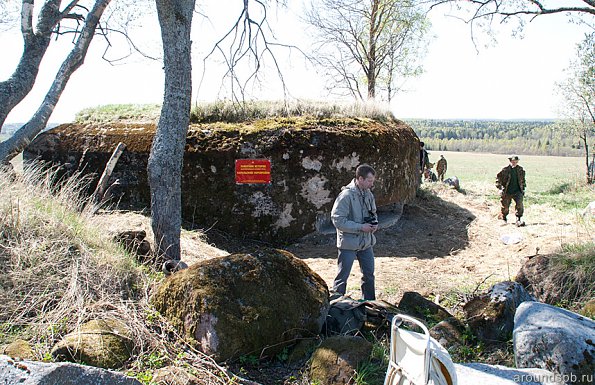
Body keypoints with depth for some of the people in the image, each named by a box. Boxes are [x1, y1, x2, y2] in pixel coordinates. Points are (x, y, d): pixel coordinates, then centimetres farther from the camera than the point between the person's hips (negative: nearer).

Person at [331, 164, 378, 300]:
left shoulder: (368, 194, 3)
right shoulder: (346, 195, -20)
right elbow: (338, 220, -22)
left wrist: (374, 222, -3)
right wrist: (360, 227, -22)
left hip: (366, 242, 7)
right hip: (349, 243, -7)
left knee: (369, 275, 17)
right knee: (342, 277, 4)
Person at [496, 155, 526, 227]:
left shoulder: (520, 170, 5)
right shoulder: (505, 170, -8)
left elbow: (523, 180, 19)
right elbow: (498, 178, -2)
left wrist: (523, 188, 15)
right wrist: (500, 188, -9)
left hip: (517, 191, 2)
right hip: (507, 192, -2)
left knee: (519, 204, -18)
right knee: (505, 207, 7)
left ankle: (518, 219, -12)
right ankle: (503, 218, 35)